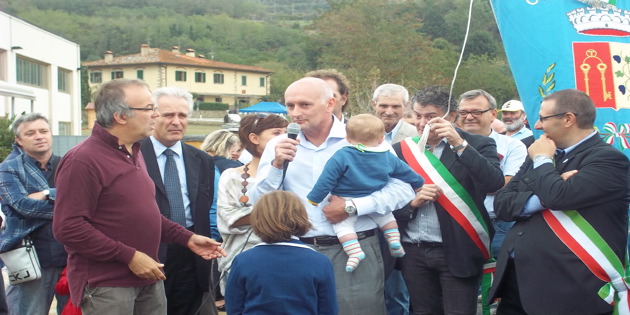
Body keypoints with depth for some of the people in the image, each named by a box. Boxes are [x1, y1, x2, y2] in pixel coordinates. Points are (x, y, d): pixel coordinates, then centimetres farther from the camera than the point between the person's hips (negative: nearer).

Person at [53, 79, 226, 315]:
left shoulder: (133, 153, 13)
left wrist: (187, 238, 11)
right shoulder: (83, 160, -15)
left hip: (148, 279, 8)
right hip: (106, 285, -8)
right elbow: (68, 227, -21)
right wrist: (129, 255, -21)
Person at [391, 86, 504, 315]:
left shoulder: (477, 145, -1)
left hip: (458, 252, -3)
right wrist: (412, 201, -12)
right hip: (414, 253, 3)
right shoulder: (402, 150, 7)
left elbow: (495, 183, -18)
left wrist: (459, 144, -22)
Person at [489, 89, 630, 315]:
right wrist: (542, 198, -10)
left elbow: (560, 196, -24)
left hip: (566, 287, -7)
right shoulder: (540, 156, 14)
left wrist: (542, 160, -6)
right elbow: (501, 203, 8)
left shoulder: (608, 159, -9)